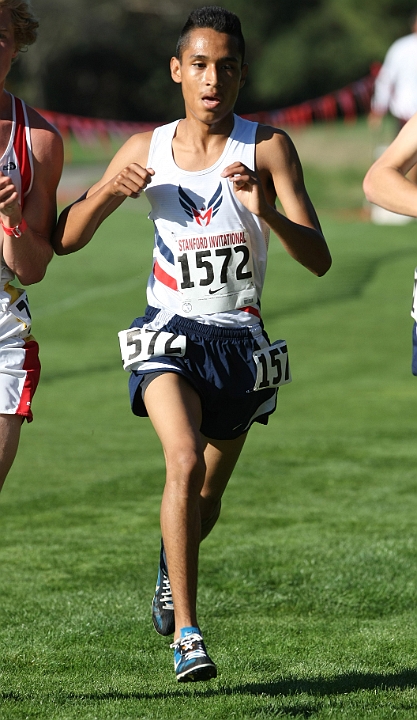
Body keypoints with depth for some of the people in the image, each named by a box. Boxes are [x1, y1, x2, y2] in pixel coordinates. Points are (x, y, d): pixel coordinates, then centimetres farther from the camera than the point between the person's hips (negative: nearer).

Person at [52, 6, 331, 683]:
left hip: (239, 341, 1)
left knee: (207, 498, 14)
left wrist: (269, 214, -33)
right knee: (185, 460, -27)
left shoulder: (267, 148, -7)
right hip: (169, 331, -1)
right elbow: (64, 241, 6)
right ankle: (185, 633, -27)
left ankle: (170, 570, 50)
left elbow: (319, 260, -14)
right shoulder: (146, 151, 0)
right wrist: (108, 192, -14)